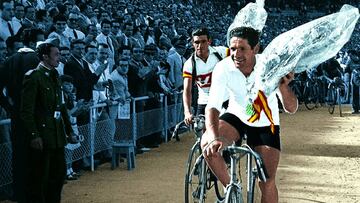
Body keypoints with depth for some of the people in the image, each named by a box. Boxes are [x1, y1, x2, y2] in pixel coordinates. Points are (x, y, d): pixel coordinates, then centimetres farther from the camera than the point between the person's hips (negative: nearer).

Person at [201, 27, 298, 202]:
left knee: (267, 182, -6)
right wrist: (214, 138, -48)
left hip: (265, 124, -1)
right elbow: (213, 106, -30)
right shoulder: (223, 68, -24)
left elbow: (291, 109, -26)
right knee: (208, 144, -28)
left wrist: (283, 85, -47)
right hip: (236, 116, 1)